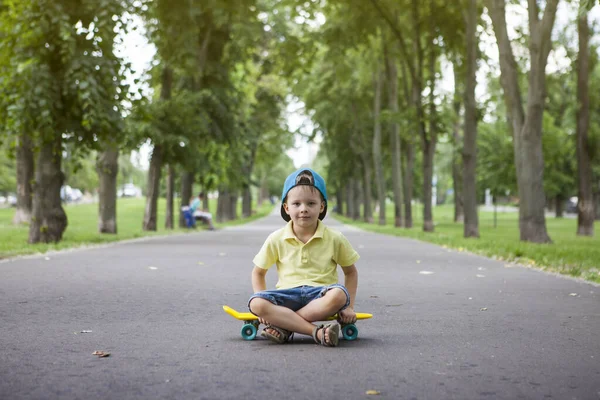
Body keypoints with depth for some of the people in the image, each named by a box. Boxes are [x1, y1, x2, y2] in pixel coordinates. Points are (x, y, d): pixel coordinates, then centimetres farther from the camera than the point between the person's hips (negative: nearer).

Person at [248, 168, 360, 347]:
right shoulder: (276, 239, 3)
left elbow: (351, 272, 13)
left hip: (319, 294, -1)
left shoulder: (335, 239, 2)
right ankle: (317, 331, -33)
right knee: (256, 303, -30)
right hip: (288, 294, 1)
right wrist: (265, 305, 0)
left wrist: (349, 307, 2)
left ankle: (284, 327, -26)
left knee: (339, 294, -36)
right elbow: (258, 272, 14)